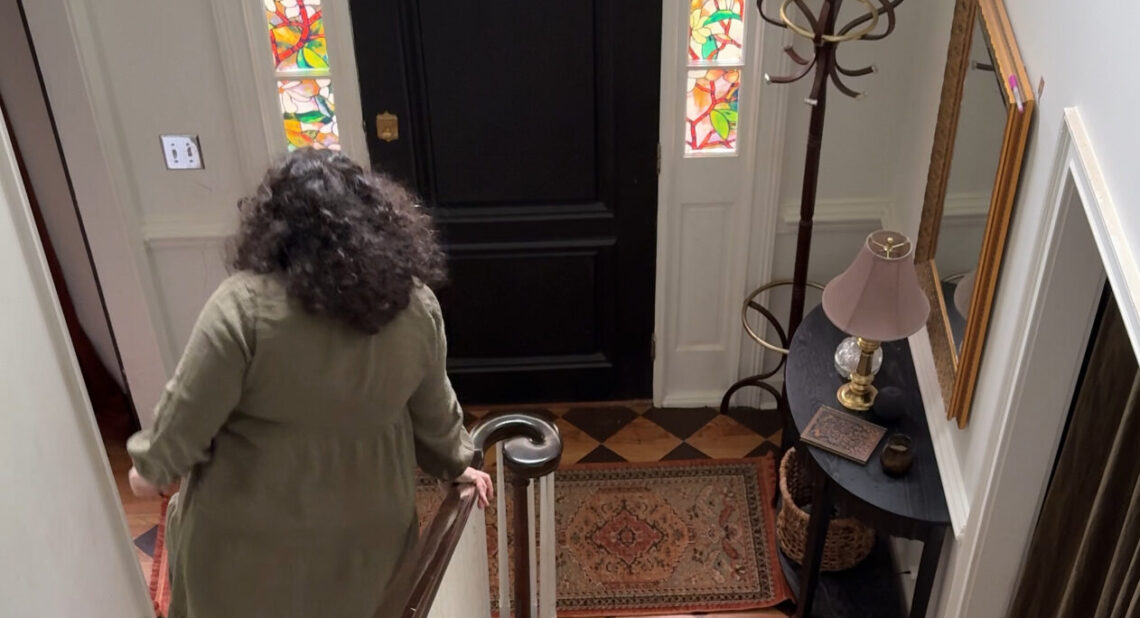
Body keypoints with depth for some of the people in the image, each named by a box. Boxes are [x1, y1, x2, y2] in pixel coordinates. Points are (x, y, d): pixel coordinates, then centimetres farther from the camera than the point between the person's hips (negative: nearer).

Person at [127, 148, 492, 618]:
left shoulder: (244, 307, -24)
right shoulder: (416, 305, -11)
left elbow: (188, 415, -15)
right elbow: (434, 412, 2)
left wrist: (152, 468, 4)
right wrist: (454, 465, 21)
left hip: (253, 530, -3)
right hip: (365, 526, 3)